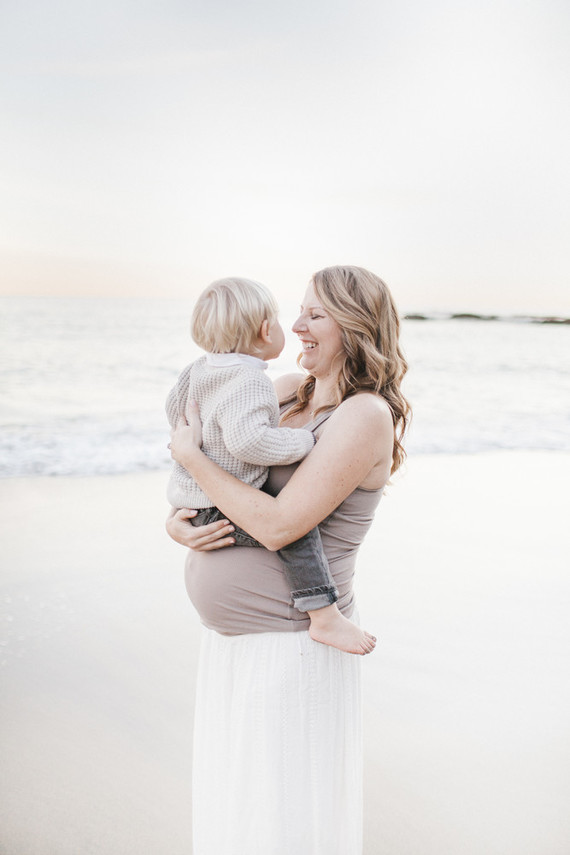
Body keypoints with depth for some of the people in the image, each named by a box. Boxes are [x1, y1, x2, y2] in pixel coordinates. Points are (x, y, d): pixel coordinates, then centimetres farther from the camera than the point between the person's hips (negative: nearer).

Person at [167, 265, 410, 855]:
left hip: (291, 645, -8)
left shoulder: (366, 415, -20)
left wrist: (190, 456, -16)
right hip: (233, 633, 8)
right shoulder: (288, 391, 5)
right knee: (237, 795, 23)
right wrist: (176, 520, -7)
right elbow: (202, 453, 13)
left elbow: (278, 526, -25)